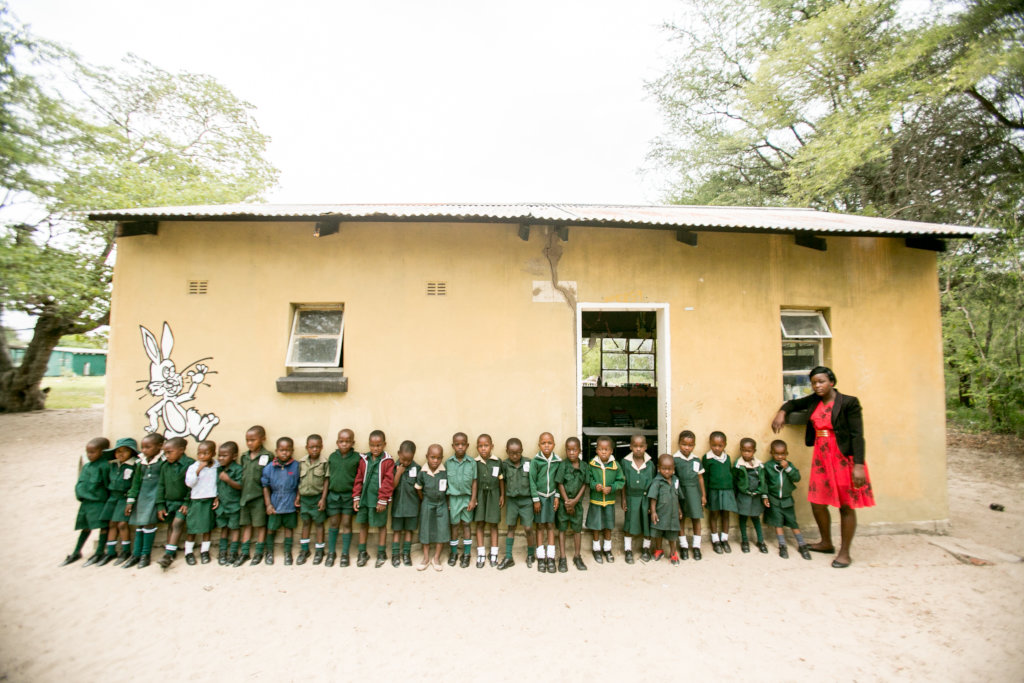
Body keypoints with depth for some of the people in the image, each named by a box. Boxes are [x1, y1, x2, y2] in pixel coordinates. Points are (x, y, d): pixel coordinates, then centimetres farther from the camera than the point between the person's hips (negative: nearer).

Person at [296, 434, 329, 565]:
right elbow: (300, 481, 7)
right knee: (305, 523, 14)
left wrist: (323, 499, -12)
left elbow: (326, 482, -8)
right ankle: (304, 550, 27)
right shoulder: (302, 463, 1)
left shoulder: (324, 463, -10)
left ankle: (319, 551, 19)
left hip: (317, 498, -3)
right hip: (304, 498, 3)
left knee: (319, 523, 7)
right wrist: (298, 497, 5)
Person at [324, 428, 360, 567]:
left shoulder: (357, 457, -7)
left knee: (346, 524, 6)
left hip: (349, 495, -2)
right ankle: (331, 552, 25)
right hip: (333, 494, 2)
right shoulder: (332, 457, 1)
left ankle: (345, 554, 17)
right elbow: (328, 477, 7)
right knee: (333, 524, 11)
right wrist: (324, 497, 7)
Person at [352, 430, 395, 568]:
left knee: (381, 525, 10)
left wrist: (382, 500, -14)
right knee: (363, 524, 14)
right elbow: (358, 479, 5)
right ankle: (362, 552, 29)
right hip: (364, 498, 4)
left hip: (379, 499, -4)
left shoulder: (388, 461, -11)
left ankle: (381, 553, 25)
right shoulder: (364, 459, 1)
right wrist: (356, 497, 1)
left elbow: (388, 482, -13)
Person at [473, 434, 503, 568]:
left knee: (493, 524, 6)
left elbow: (501, 480, 3)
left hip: (493, 495, 0)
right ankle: (481, 554, 15)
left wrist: (502, 495, 3)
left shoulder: (497, 462, -5)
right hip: (479, 495, 0)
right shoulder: (475, 463, -4)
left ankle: (494, 554, 17)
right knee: (480, 524, 5)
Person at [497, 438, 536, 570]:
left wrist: (536, 499, -1)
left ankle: (530, 555, 22)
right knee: (511, 528, 11)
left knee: (528, 528, 0)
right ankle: (508, 557, 20)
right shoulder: (504, 465, -6)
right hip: (511, 500, 2)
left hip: (526, 500, -2)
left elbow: (533, 481, -3)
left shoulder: (528, 463, -9)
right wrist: (503, 497, 0)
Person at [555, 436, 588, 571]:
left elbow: (584, 485, -2)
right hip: (563, 501, -2)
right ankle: (562, 558, 15)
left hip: (577, 502, 2)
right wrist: (567, 501, -12)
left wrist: (575, 500, -11)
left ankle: (577, 556, 26)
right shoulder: (563, 465, -11)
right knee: (562, 528, 7)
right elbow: (560, 484, -9)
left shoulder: (583, 466, -3)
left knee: (577, 529, 12)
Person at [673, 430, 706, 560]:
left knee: (696, 518, 7)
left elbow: (700, 478, 9)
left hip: (694, 491, 2)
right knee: (681, 518, 8)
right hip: (680, 491, -2)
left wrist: (703, 495, 10)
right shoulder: (675, 459, -8)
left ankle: (696, 546, 21)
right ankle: (683, 545, 23)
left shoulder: (696, 460, 2)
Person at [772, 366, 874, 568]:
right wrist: (782, 412, 4)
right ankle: (826, 543, 31)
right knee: (817, 502, 11)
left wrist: (859, 465, -20)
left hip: (843, 459, -6)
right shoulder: (814, 401, 6)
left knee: (846, 506, 3)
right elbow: (794, 403, 26)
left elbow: (857, 435, -15)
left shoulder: (848, 403, -11)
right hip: (821, 458, 6)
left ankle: (844, 552, 16)